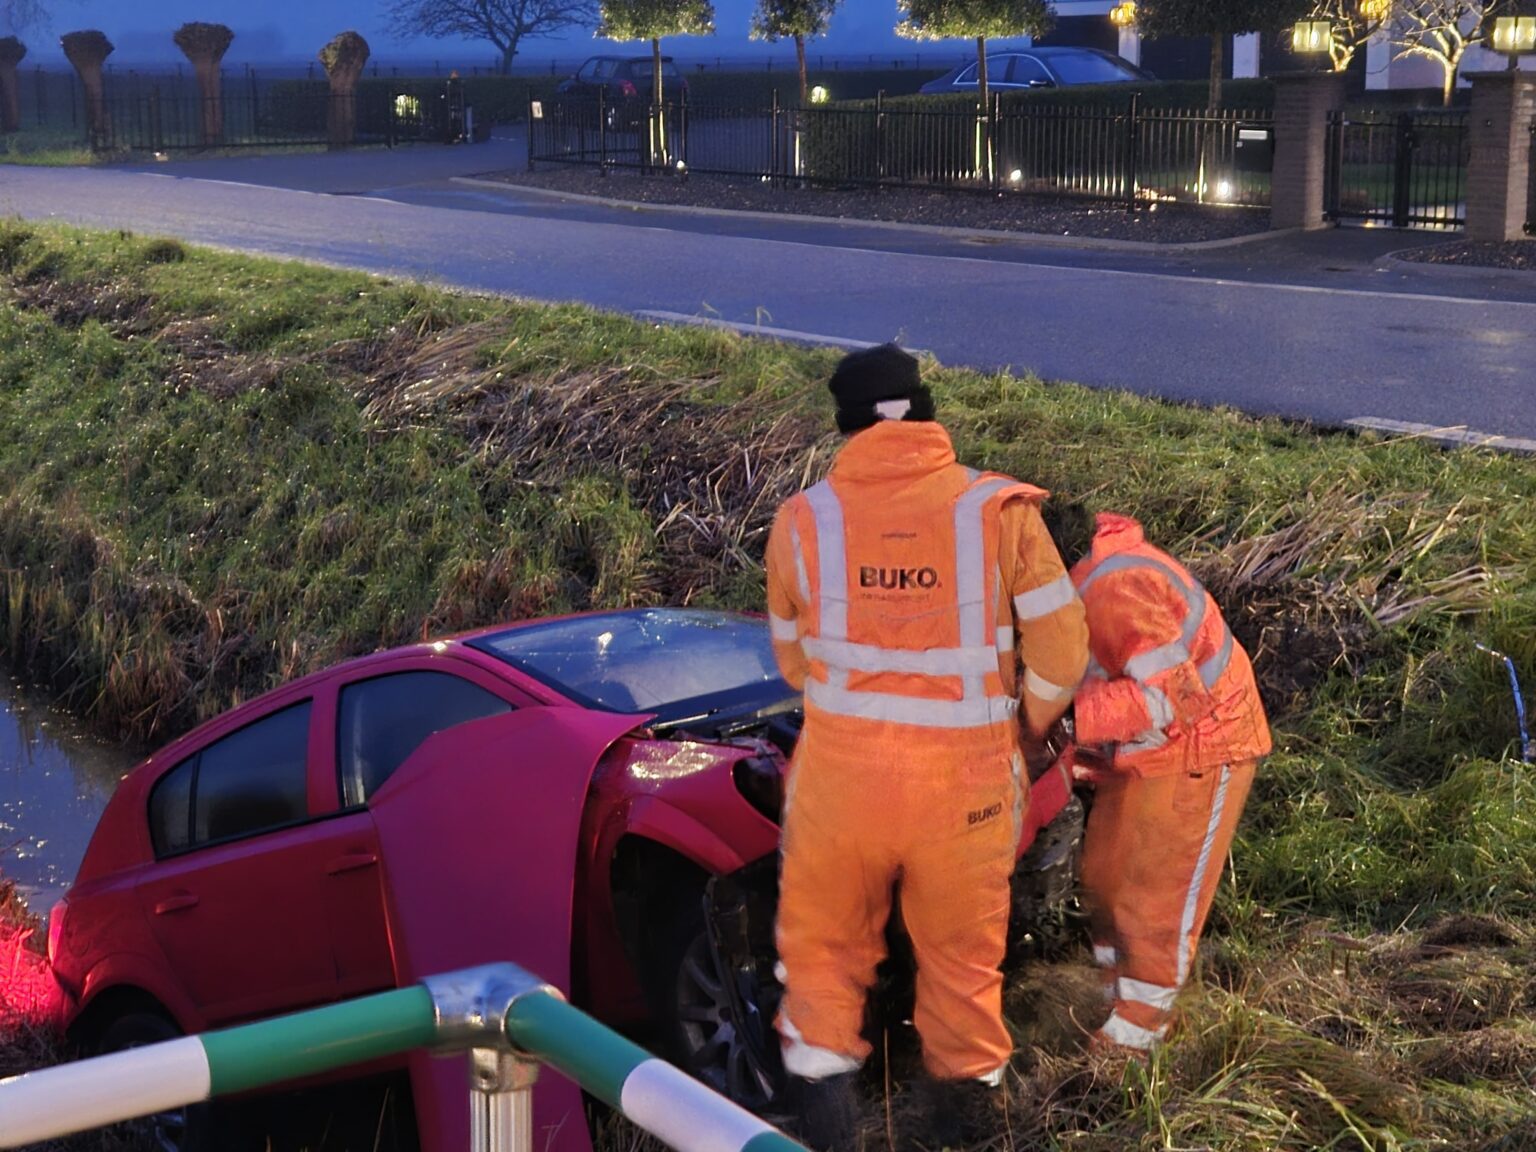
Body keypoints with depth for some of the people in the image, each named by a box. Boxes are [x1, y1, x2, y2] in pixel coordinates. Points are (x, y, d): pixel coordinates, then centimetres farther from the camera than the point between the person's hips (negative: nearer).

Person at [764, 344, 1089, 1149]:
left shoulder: (804, 521, -2)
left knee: (824, 940, 19)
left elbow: (793, 661, 9)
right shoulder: (1001, 510, -6)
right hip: (963, 778, 0)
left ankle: (820, 1081, 14)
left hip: (842, 770, 0)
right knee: (960, 948, 19)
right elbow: (1060, 648, -2)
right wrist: (1028, 722, 16)